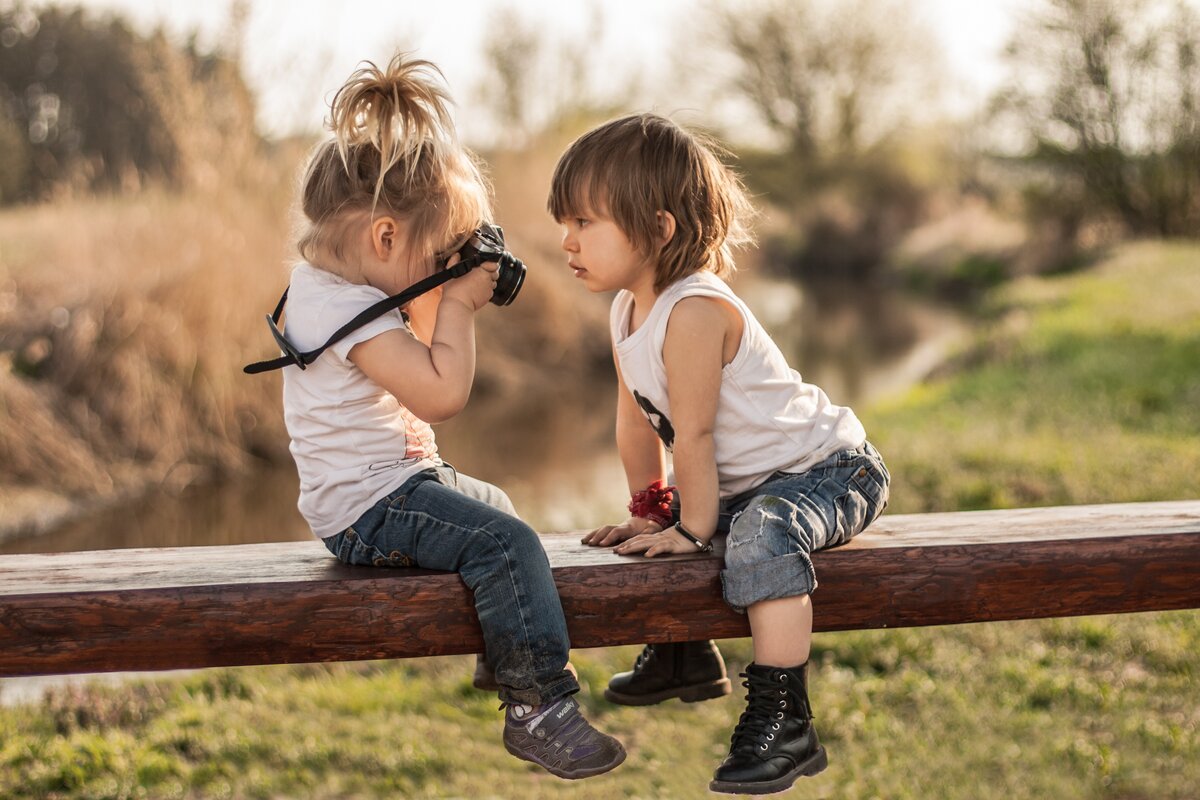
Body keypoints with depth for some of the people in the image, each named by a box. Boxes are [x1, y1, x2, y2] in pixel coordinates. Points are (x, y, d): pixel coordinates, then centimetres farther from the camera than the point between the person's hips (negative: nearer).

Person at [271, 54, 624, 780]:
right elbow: (443, 392, -28)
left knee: (495, 504, 28)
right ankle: (538, 706, -19)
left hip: (394, 482, 11)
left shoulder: (329, 284, 9)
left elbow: (421, 366, 22)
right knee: (507, 543, -24)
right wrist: (459, 303, -17)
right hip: (368, 508, -11)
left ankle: (514, 660, 39)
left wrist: (445, 299, 7)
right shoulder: (346, 309, -24)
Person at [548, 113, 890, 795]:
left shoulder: (694, 311, -28)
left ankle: (784, 722, -33)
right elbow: (637, 419, 11)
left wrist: (693, 530, -18)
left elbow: (694, 434, -24)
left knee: (762, 537, -37)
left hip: (827, 470, -10)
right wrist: (651, 511, 13)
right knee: (657, 529, 20)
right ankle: (685, 656, 39)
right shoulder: (627, 311, 3)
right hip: (746, 482, 10)